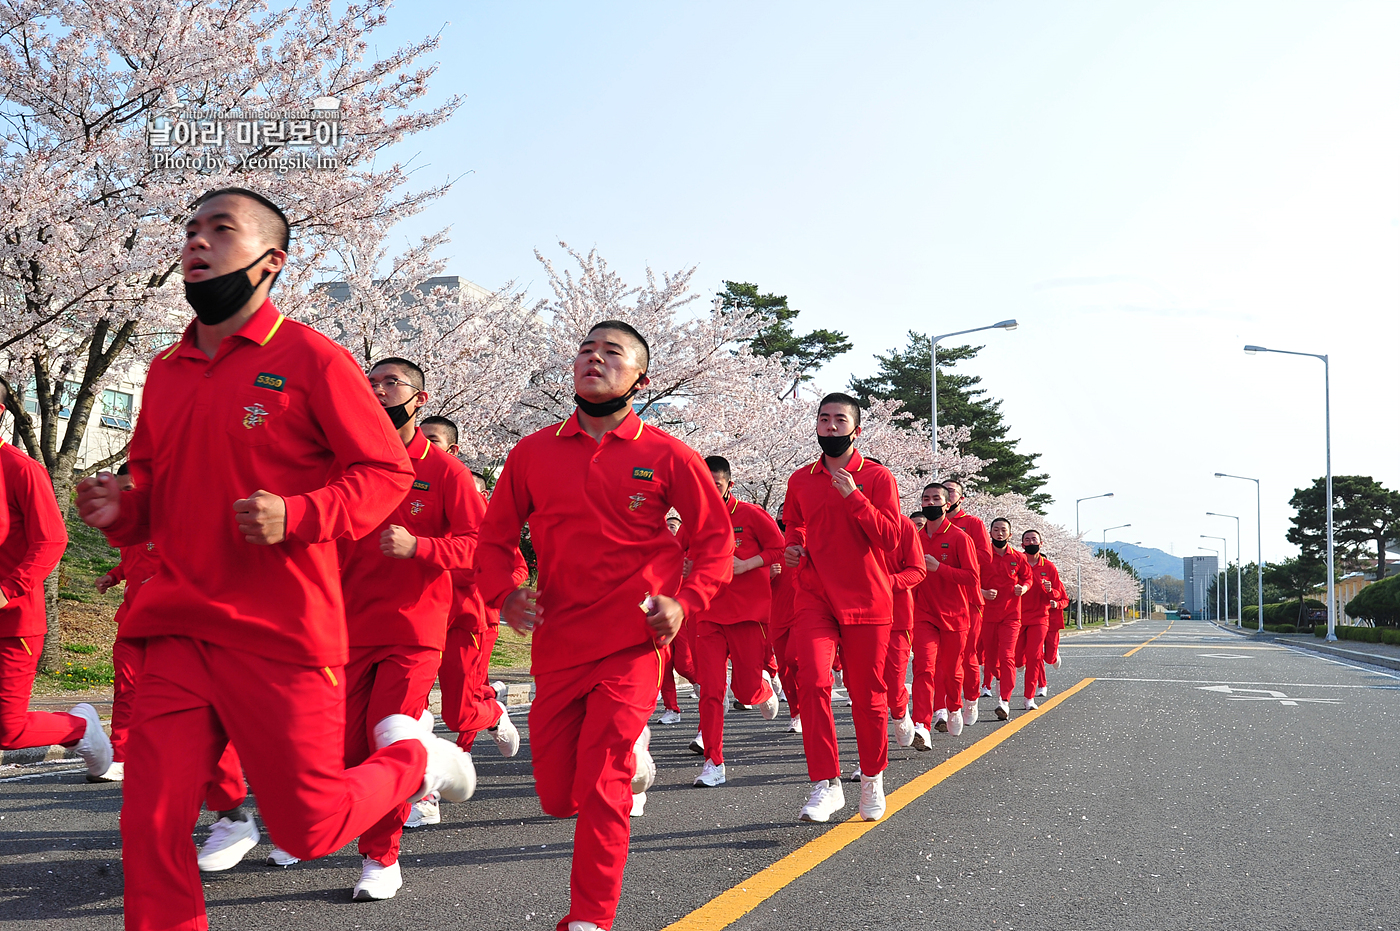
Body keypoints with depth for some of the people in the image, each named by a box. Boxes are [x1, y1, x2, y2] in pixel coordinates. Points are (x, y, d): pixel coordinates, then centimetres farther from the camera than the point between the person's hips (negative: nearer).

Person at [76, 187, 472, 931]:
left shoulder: (311, 358, -6)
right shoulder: (165, 371, 13)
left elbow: (387, 471, -7)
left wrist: (295, 516, -21)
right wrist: (120, 511, 2)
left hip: (283, 637, -5)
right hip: (179, 633, 5)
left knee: (306, 829, 4)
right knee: (151, 830, 0)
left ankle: (410, 757, 32)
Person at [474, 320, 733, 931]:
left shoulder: (666, 456, -1)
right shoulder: (533, 453, 5)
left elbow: (715, 536, 5)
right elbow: (495, 537, 11)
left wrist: (686, 601, -9)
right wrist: (504, 595, -8)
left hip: (633, 646, -3)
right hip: (556, 645, 4)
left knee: (600, 790, -9)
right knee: (558, 799, 12)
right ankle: (631, 755, 44)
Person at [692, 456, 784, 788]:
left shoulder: (751, 514, -3)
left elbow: (780, 548, -2)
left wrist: (745, 565, -14)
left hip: (748, 612, -2)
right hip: (708, 615, 3)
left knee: (746, 690, 1)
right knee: (710, 691, -4)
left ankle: (765, 693, 39)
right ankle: (714, 763, 4)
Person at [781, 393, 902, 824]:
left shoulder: (877, 477, 1)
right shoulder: (800, 480, 11)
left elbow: (890, 537, -9)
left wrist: (853, 496, -17)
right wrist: (792, 547, 5)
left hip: (867, 600, -2)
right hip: (813, 596, 2)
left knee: (867, 694, 5)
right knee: (812, 681, -16)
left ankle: (873, 776, 28)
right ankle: (826, 784, -8)